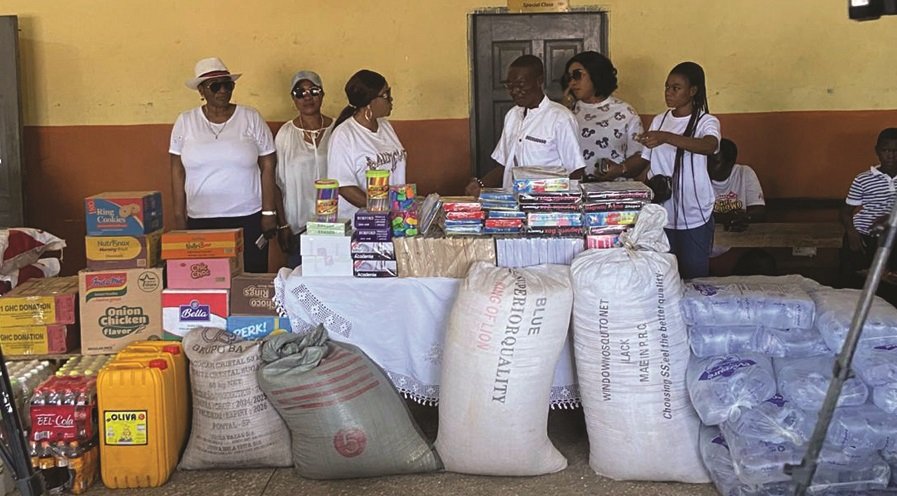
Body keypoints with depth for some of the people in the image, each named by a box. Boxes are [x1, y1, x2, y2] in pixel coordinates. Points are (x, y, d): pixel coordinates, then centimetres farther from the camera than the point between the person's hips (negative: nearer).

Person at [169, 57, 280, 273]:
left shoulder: (251, 118, 1)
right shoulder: (185, 122, 5)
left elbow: (267, 167, 2)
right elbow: (178, 172, 7)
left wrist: (269, 213, -1)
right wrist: (179, 217, 4)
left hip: (248, 219, -1)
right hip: (200, 221, 1)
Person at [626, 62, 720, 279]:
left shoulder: (706, 122, -7)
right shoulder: (658, 121, 10)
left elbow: (709, 146, -29)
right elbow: (644, 160, 13)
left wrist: (666, 137, -42)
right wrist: (621, 170, -7)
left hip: (695, 218, -4)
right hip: (661, 216, 4)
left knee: (695, 277, 3)